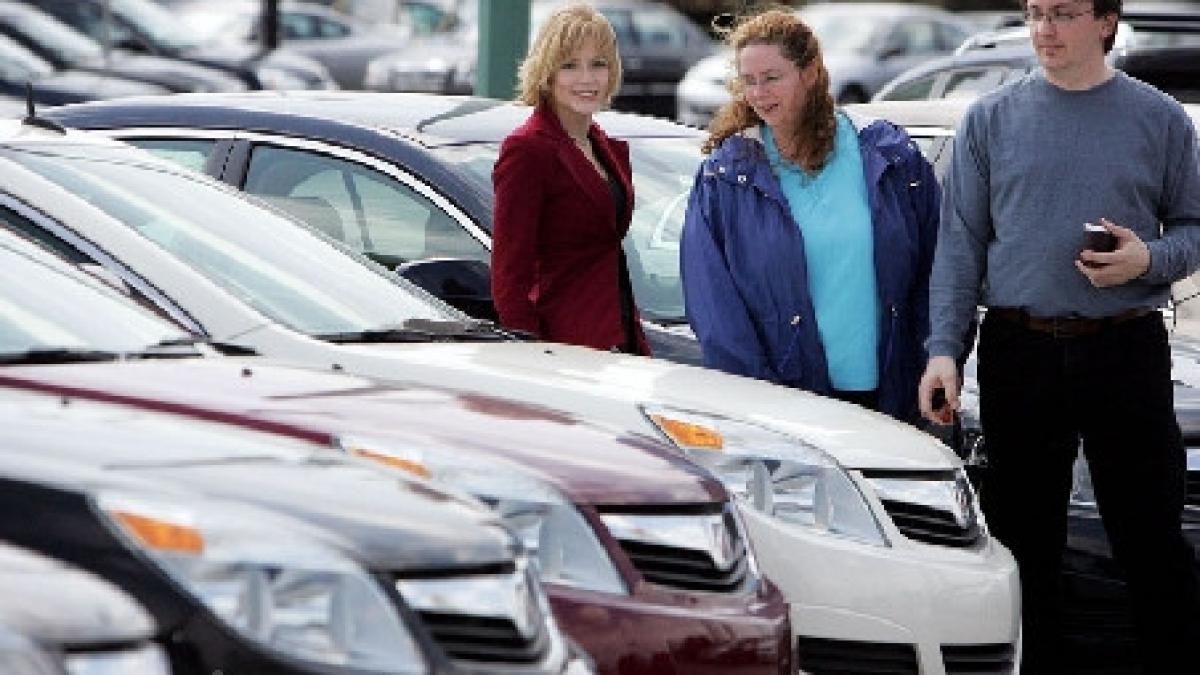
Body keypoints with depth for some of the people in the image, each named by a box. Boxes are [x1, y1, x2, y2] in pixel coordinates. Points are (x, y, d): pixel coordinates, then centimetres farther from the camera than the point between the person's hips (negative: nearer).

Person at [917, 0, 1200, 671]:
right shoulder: (992, 119, 6)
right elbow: (960, 243, 4)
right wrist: (944, 350, -4)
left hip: (1128, 355, -1)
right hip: (1019, 356, 1)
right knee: (1026, 540, 6)